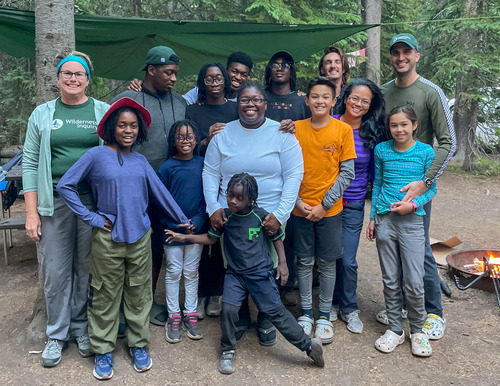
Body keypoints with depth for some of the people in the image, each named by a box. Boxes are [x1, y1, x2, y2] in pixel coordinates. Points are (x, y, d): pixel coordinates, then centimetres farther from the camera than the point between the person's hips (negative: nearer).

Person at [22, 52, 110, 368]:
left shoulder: (103, 112, 4)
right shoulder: (42, 114, 8)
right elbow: (30, 163, 6)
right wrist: (32, 212, 0)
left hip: (93, 201, -1)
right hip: (54, 202, 1)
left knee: (86, 269, 9)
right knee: (55, 271, 5)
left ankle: (82, 327, 28)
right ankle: (57, 333, 23)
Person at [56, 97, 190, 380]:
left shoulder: (140, 161, 6)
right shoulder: (97, 155, -6)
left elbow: (161, 192, 9)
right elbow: (65, 185, -6)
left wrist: (182, 220, 10)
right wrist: (91, 217, -9)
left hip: (140, 237, 3)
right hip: (108, 238, -3)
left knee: (139, 294, 12)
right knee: (106, 296, 8)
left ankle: (139, 344, 28)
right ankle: (103, 350, 23)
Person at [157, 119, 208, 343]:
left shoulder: (203, 164, 1)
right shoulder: (167, 167, -5)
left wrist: (197, 221, -9)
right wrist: (176, 225, -11)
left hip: (197, 228, 2)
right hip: (172, 229, -2)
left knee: (191, 272, 12)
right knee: (173, 272, 7)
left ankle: (190, 316, 24)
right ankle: (173, 317, 20)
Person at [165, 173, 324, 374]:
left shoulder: (261, 216, -10)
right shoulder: (224, 216, -5)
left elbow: (277, 238, 4)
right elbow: (211, 238, 8)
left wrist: (282, 263, -1)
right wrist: (185, 237, 0)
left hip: (260, 273, -2)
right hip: (235, 274, 2)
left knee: (275, 311, -2)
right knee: (228, 308, -14)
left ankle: (309, 345, 14)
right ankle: (228, 351, 12)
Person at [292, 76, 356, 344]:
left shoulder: (343, 130, -4)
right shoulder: (296, 128, -1)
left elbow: (347, 174, -5)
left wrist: (324, 204, -10)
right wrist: (298, 201, -8)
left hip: (330, 209, -1)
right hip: (301, 208, 1)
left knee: (327, 263, 8)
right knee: (305, 262, 10)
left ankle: (324, 316, 23)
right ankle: (306, 313, 26)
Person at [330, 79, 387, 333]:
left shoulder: (373, 133, -2)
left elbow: (374, 171, 4)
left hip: (353, 204, 0)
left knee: (347, 261, 1)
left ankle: (349, 309, 23)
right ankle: (332, 303, 32)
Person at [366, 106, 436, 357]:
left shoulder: (426, 152, -1)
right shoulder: (382, 150, 5)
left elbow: (431, 188, 2)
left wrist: (414, 204, -15)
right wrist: (372, 218, 12)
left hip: (412, 221, -2)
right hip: (385, 220, 2)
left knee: (414, 283, -2)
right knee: (390, 280, 9)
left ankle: (417, 330, 21)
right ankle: (395, 329, 24)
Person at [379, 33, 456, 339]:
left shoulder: (431, 93, -7)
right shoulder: (383, 92, 8)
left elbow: (448, 143, -12)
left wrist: (425, 183, -21)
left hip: (417, 184, -5)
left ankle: (435, 313, 17)